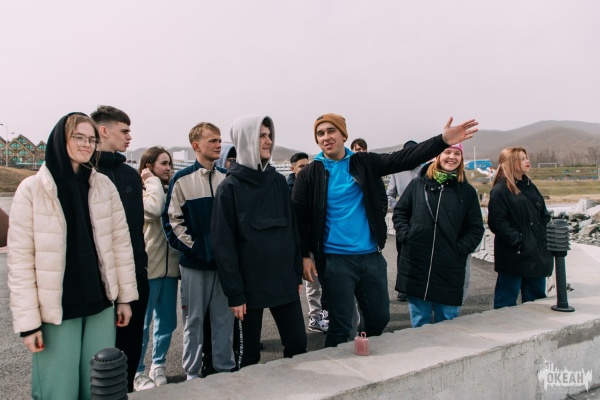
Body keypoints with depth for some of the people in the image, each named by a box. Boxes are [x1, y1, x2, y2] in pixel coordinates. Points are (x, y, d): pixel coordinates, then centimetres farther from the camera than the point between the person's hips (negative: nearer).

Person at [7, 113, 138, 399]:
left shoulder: (105, 186, 2)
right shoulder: (32, 189, -7)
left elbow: (121, 242, 4)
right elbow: (20, 260, -8)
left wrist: (125, 296, 4)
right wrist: (28, 321, -9)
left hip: (100, 304, 3)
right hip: (55, 309, -3)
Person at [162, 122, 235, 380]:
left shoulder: (228, 179, 4)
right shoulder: (183, 179, -4)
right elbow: (172, 221, -3)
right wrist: (192, 248, -9)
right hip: (194, 263, -2)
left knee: (224, 318, 10)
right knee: (194, 320, 9)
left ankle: (225, 369, 25)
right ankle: (192, 373, 24)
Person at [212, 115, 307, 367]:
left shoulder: (278, 181, 8)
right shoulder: (230, 187, -5)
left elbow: (292, 229, 11)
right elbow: (223, 244, -9)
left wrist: (297, 274, 8)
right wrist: (234, 294, -12)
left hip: (285, 280, 4)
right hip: (250, 284, -4)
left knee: (298, 345, 9)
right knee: (249, 354, 9)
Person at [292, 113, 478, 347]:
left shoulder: (365, 163, 5)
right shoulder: (310, 174, -2)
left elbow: (404, 159, -4)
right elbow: (299, 217, -3)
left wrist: (443, 141, -15)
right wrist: (304, 256, -10)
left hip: (371, 256, 4)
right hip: (334, 260, -4)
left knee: (379, 318, 16)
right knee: (341, 325, 3)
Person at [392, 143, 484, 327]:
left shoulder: (467, 191, 5)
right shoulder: (417, 184, 3)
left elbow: (476, 228, 8)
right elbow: (399, 212, 11)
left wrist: (461, 248, -5)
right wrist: (405, 235, -2)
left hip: (449, 270, 0)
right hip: (416, 266, 0)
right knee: (419, 324, 11)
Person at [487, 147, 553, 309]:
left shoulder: (530, 186, 14)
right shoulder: (500, 190, -12)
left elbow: (544, 215, 19)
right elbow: (497, 222, -19)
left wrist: (546, 237, 5)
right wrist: (518, 241, -18)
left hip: (536, 254, 8)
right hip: (514, 257, -8)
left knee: (536, 297, 18)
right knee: (507, 301, 2)